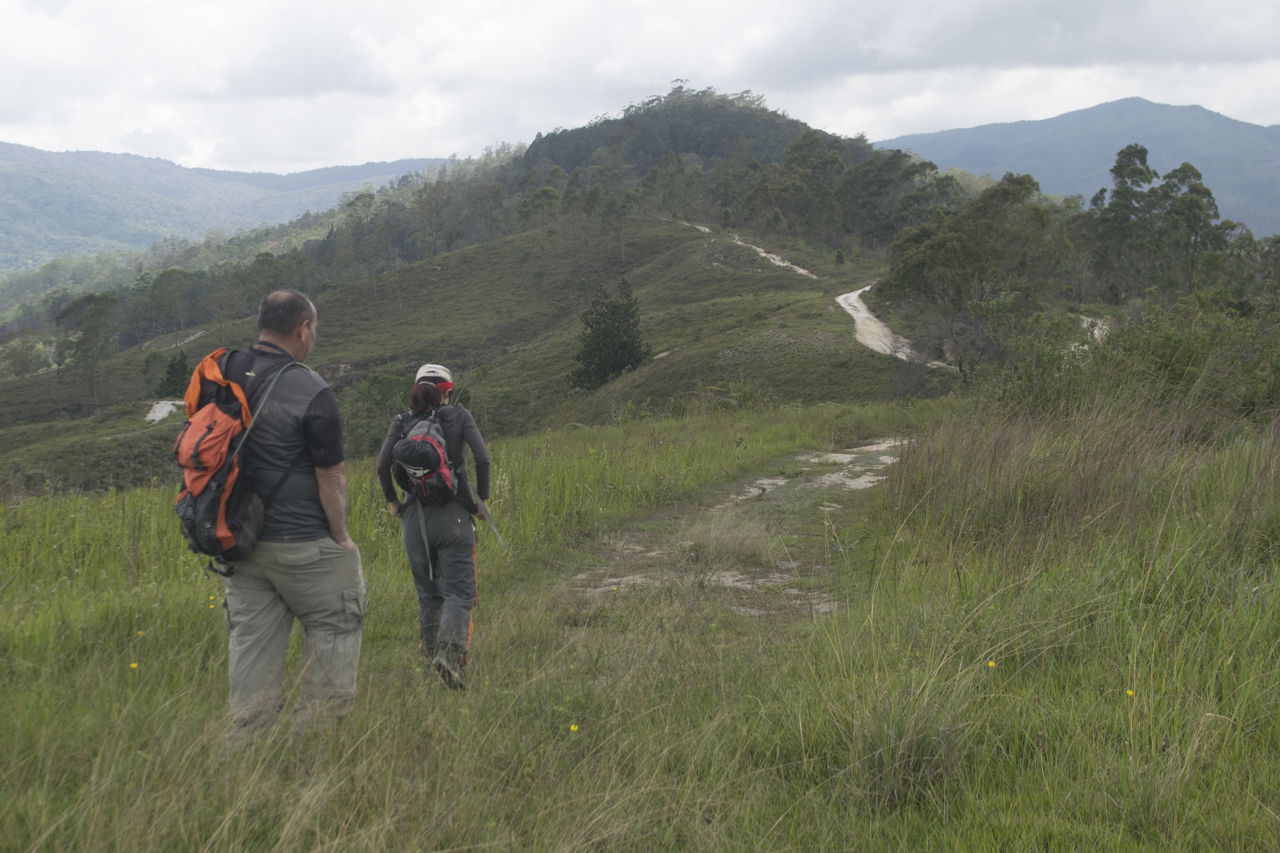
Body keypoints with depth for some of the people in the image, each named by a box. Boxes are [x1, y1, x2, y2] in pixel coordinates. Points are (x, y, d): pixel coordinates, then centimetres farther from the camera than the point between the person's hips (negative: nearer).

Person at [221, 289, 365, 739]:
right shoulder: (311, 392, -17)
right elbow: (330, 477, -13)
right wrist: (341, 537, 0)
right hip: (303, 546, -6)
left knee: (252, 640, 13)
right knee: (333, 629, 11)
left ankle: (246, 737, 16)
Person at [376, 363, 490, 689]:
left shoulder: (402, 421, 8)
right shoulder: (459, 416, 3)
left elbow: (382, 464, -2)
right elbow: (482, 458, -7)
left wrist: (391, 500, 12)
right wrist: (481, 497, 5)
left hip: (414, 515, 3)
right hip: (453, 515, -2)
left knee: (427, 592, 16)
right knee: (458, 590, -5)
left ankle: (431, 650, 17)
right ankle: (449, 651, -27)